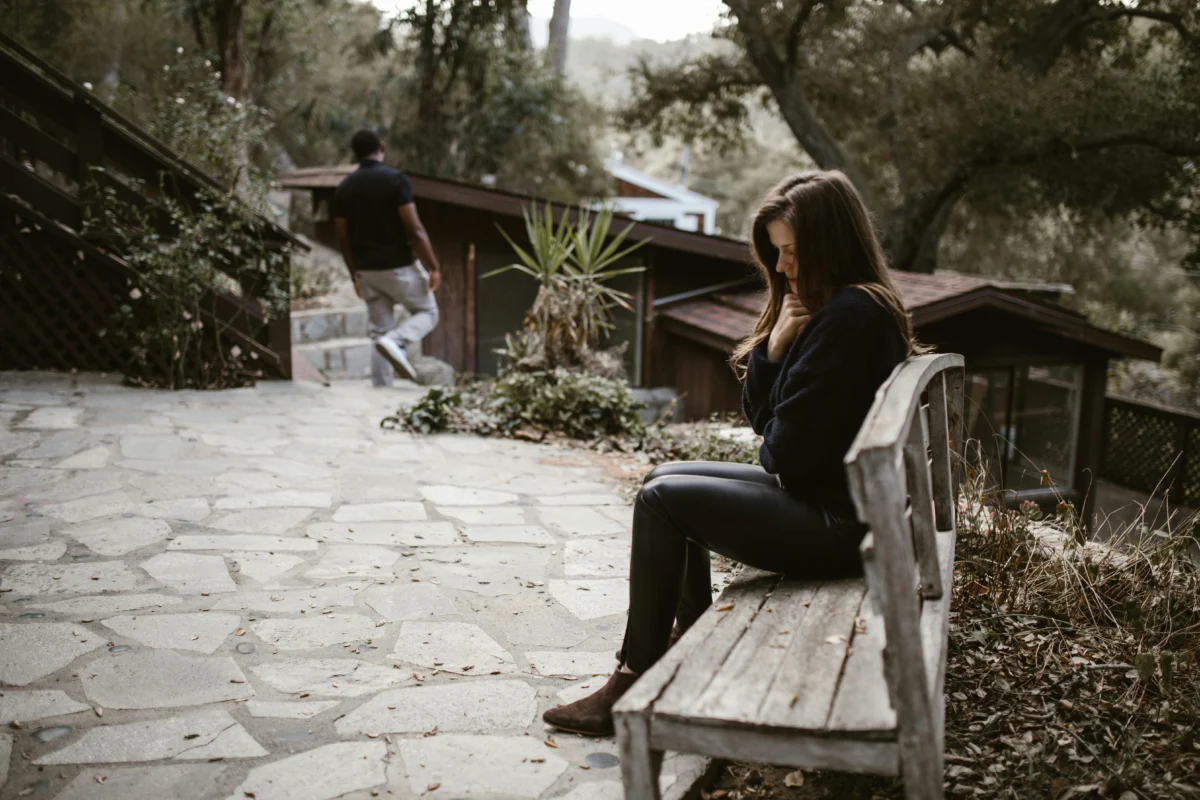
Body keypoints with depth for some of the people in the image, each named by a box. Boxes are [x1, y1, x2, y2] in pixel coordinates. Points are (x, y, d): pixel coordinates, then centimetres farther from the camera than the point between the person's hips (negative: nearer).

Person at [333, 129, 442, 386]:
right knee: (427, 314, 13)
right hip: (399, 266, -5)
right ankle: (396, 342, -17)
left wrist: (355, 275, 16)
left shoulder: (344, 187, 4)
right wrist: (433, 267, -11)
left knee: (380, 331, 11)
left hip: (367, 269, 5)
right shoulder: (395, 179, -12)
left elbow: (343, 236, 7)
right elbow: (414, 229, -17)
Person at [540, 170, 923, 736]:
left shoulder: (851, 315, -21)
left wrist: (773, 449, 0)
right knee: (668, 478, 15)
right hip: (819, 493, 10)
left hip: (836, 522, -10)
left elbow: (787, 448, -23)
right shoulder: (828, 308, 11)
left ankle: (635, 684, 0)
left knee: (660, 499, -9)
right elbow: (760, 417, 8)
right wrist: (774, 348, -8)